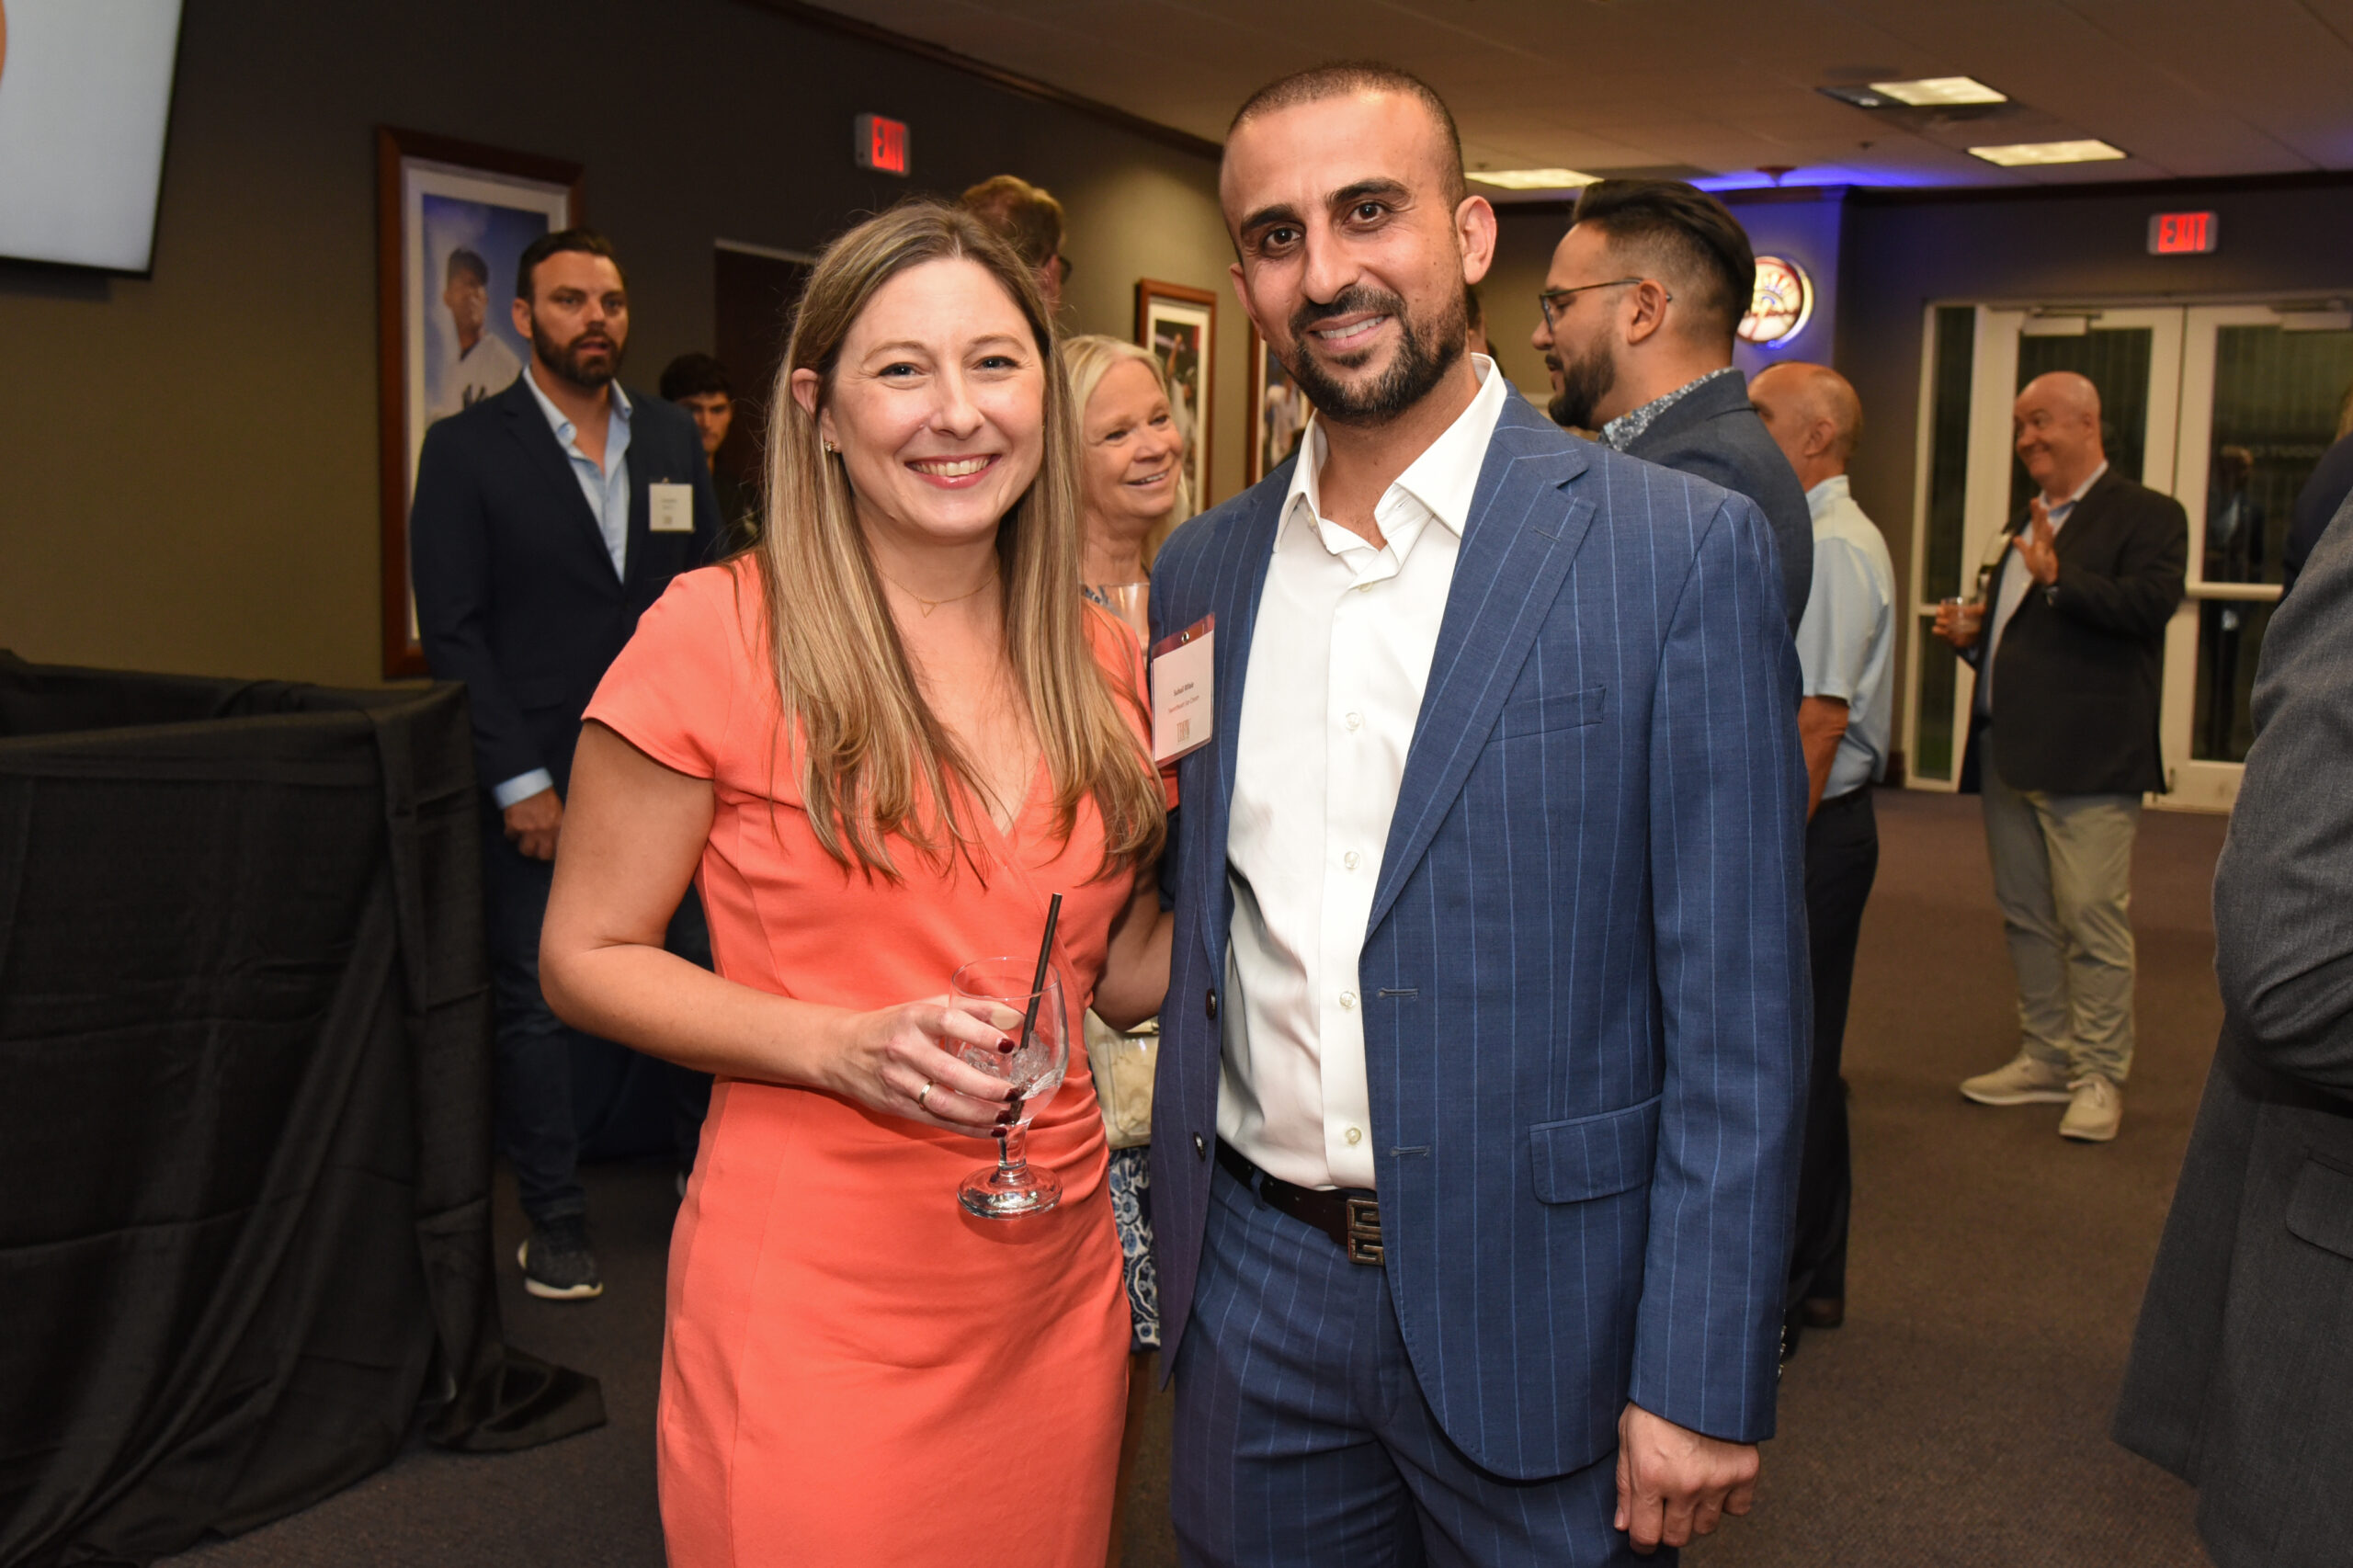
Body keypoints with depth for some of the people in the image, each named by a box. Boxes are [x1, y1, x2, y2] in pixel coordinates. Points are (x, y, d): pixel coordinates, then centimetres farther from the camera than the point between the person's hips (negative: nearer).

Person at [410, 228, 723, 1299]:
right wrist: (520, 782, -11)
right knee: (536, 1001, 6)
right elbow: (453, 629, -6)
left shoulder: (674, 441, 10)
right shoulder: (467, 448, -2)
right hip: (535, 782, -3)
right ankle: (554, 1223, 19)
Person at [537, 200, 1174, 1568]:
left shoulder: (1103, 660, 4)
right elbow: (588, 958, -6)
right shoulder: (719, 634, -11)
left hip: (1056, 1286, 5)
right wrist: (841, 1045, -19)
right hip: (814, 1309, -4)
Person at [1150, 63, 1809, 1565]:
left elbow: (1740, 1011, -11)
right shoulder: (1202, 570, 5)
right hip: (1250, 1288, 4)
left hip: (1531, 1311, -3)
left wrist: (1702, 1382, -13)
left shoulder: (1684, 550, -11)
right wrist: (1152, 1215, 7)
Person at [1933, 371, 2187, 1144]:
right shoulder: (2026, 523, 21)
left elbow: (2151, 602, -22)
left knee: (2093, 921, -5)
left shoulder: (2146, 515, -5)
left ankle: (2099, 1076, 5)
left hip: (2087, 759, -8)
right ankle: (2045, 1058, 25)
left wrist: (2059, 576, -29)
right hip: (2008, 755, 9)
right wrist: (1972, 633, 10)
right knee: (2026, 917, 14)